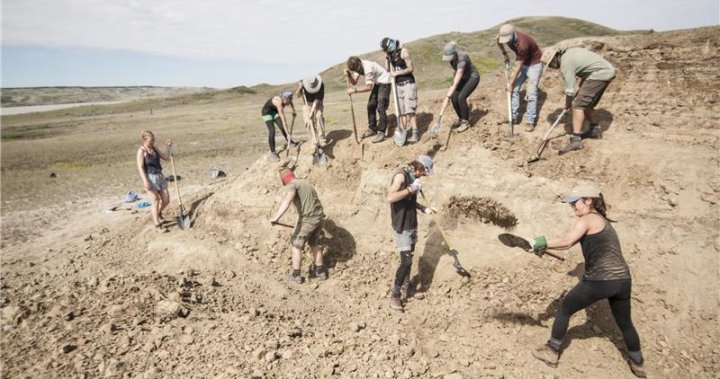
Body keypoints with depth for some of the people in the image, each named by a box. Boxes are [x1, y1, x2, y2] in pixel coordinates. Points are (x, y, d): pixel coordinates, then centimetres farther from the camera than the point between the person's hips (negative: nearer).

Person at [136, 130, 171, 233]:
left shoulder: (154, 149, 11)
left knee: (166, 200, 6)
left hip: (160, 176, 6)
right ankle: (157, 224, 5)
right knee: (156, 201, -6)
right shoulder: (141, 151, -8)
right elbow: (140, 167, -14)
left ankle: (157, 213, 37)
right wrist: (145, 181, -23)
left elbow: (166, 158, 15)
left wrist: (169, 147, 3)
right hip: (150, 177, -6)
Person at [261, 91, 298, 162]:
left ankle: (289, 141, 16)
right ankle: (273, 152, -8)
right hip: (267, 112, -6)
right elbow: (283, 120, -41)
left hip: (275, 111, 6)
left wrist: (294, 111, 22)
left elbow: (291, 103, 10)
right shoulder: (279, 103, -39)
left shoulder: (287, 99, -19)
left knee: (282, 127, -9)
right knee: (271, 132, -16)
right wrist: (288, 134, -42)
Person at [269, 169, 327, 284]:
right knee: (314, 244, 25)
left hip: (307, 219, -8)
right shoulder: (306, 182, 22)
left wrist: (276, 217, -39)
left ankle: (296, 275, 15)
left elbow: (287, 200, -28)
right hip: (319, 217, 8)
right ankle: (320, 271, 32)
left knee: (296, 245, 9)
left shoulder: (292, 185, -6)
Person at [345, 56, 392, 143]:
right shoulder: (357, 66, -4)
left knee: (381, 107, -16)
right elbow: (354, 82, -6)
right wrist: (349, 75, -23)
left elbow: (368, 87, -29)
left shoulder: (368, 67, -30)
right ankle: (372, 128, 18)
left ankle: (381, 132, -13)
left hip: (384, 82, -9)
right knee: (371, 106, 6)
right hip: (377, 83, 9)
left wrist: (355, 90, -33)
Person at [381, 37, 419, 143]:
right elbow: (387, 69, 5)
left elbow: (410, 68, -14)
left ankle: (414, 134, -14)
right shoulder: (391, 54, 9)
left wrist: (396, 73, -15)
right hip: (398, 85, 7)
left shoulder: (403, 52, -10)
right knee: (402, 111, 6)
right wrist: (387, 58, -4)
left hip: (408, 84, -6)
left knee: (409, 110, -13)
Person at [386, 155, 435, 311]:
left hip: (412, 224, 9)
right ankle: (395, 296, 5)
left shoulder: (412, 177, 10)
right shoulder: (401, 175, -17)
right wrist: (411, 189, -27)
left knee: (409, 259, 17)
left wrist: (423, 208, 13)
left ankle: (406, 288, 32)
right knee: (406, 261, -8)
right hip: (402, 226, -9)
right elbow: (390, 197, -31)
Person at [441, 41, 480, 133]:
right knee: (454, 98, -6)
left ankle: (466, 122, -6)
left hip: (473, 77, -7)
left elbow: (456, 83, -44)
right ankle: (461, 118, 16)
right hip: (463, 77, 7)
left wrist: (447, 97, -48)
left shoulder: (462, 60, -38)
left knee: (461, 98, -22)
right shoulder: (451, 56, -16)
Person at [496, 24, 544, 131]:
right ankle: (514, 115, 10)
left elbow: (518, 67, -28)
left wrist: (510, 83, -21)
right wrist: (505, 54, 13)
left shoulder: (523, 44, -36)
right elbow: (499, 41, 12)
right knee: (514, 88, 2)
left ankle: (530, 121, -6)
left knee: (531, 93, -12)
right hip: (522, 63, 7)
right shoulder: (506, 36, -16)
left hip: (534, 64, -7)